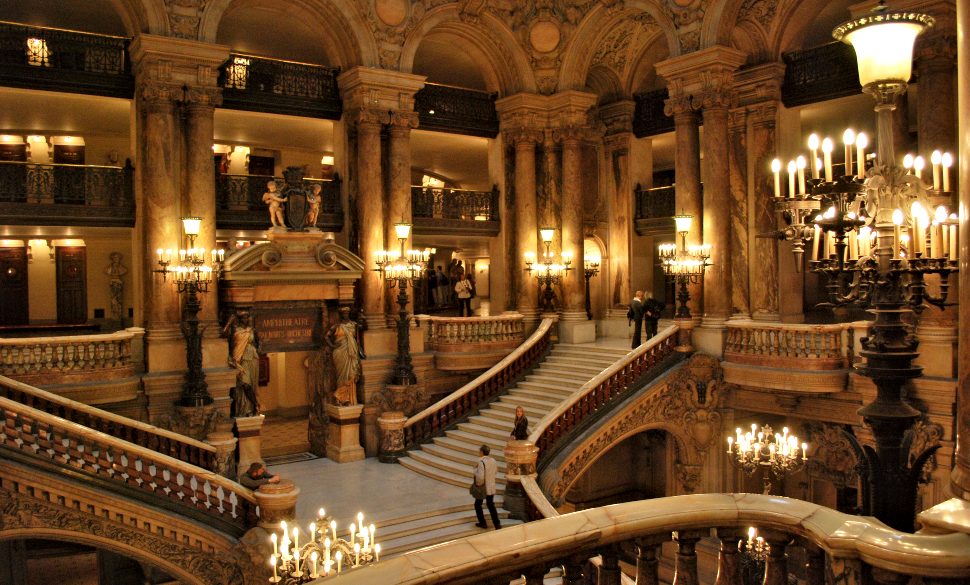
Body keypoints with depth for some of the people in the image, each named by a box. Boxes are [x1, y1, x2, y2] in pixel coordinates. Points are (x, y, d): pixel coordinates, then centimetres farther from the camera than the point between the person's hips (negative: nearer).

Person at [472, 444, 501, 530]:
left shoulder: (481, 462, -24)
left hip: (482, 488, -6)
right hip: (491, 487, 6)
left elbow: (480, 477, -31)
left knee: (478, 505, 16)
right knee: (491, 505, 18)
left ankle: (482, 523, 21)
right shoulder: (493, 460, -2)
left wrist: (476, 470, -15)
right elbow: (496, 471, 15)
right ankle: (497, 524, 14)